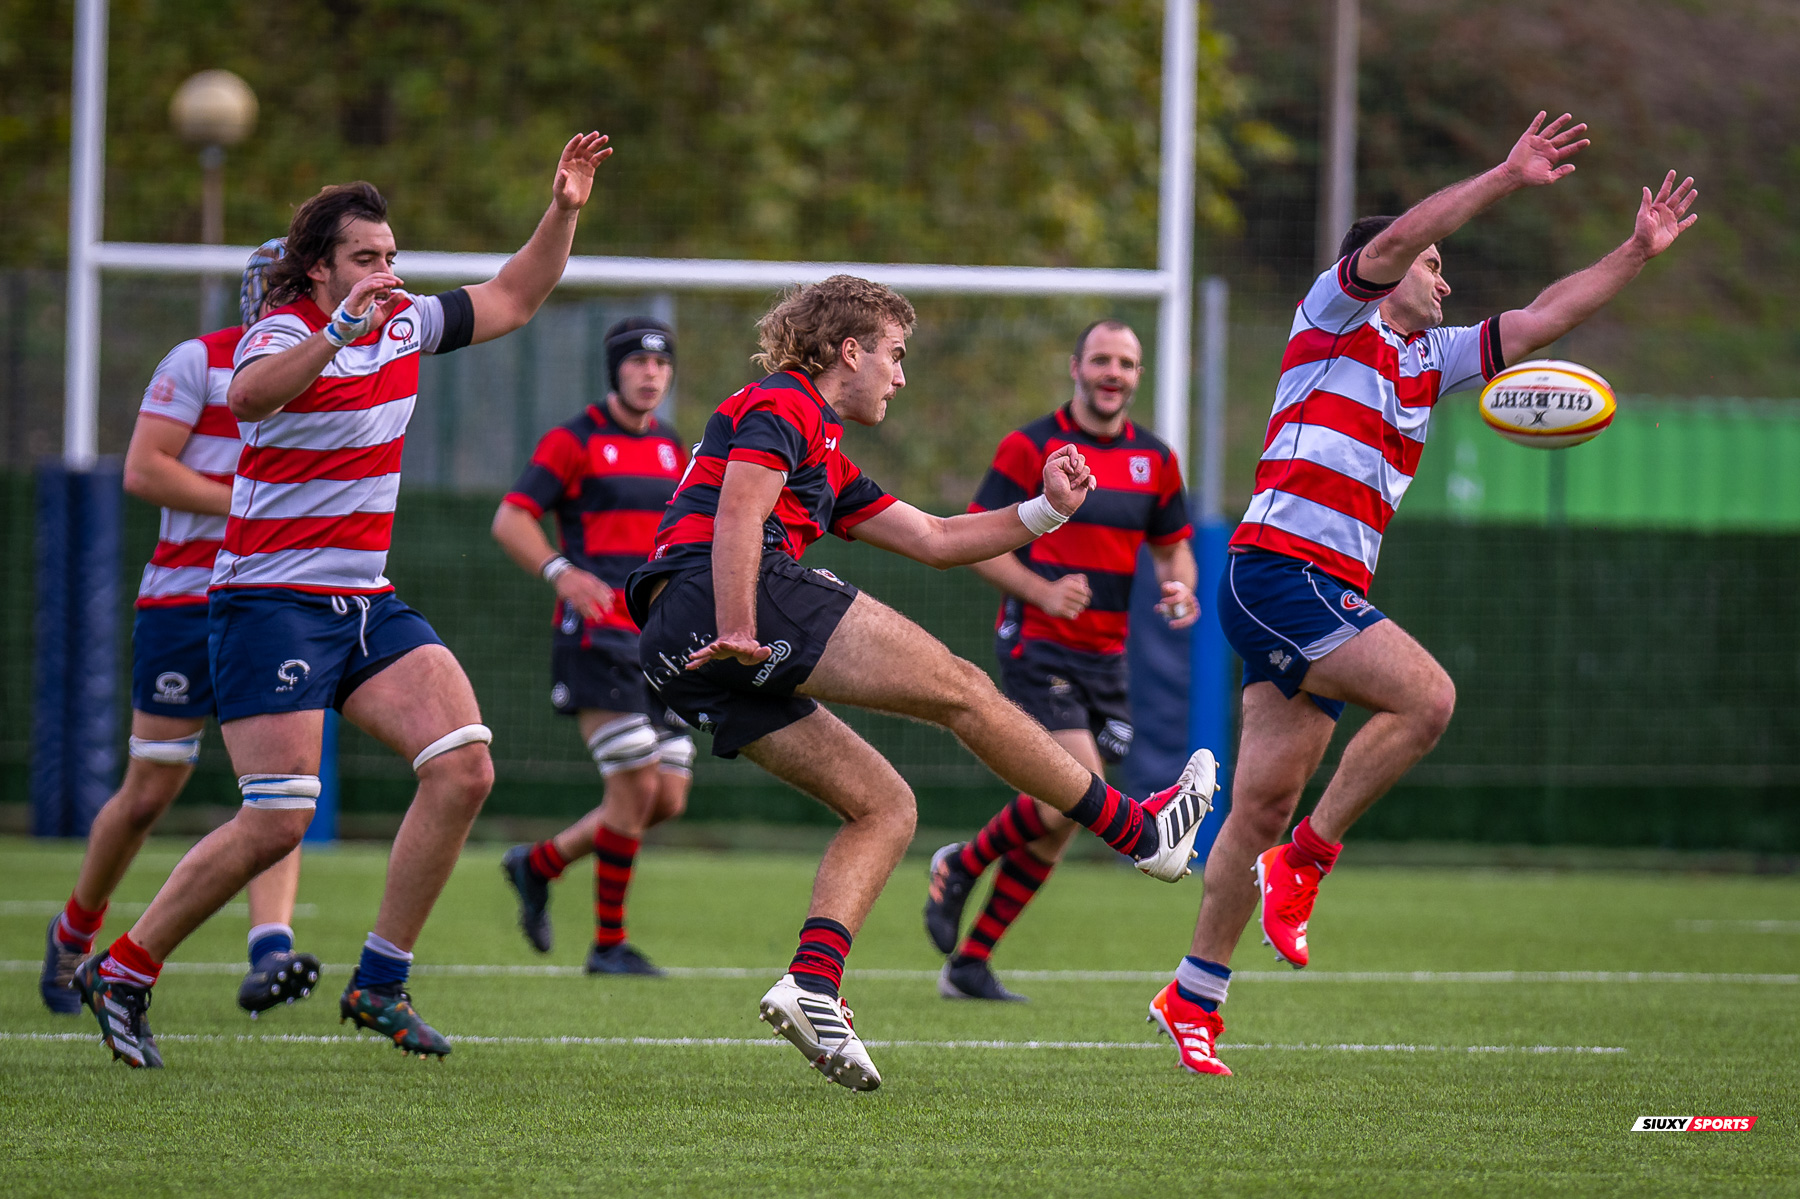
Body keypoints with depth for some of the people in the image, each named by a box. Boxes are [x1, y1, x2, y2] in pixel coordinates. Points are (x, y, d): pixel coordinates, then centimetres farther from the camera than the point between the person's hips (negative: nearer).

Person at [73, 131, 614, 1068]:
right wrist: (338, 332, -51)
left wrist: (562, 212, 8)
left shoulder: (403, 324, 9)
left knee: (463, 767, -8)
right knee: (278, 821, -15)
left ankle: (378, 985, 0)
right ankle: (120, 971, 2)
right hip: (271, 598, -8)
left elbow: (514, 299, 23)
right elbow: (248, 398, -38)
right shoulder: (287, 335, -14)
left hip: (366, 603, 8)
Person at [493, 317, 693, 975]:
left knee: (668, 799, 2)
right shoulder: (574, 441, -3)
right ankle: (609, 943, -2)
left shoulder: (672, 450, 17)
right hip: (596, 634, -7)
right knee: (637, 785, -14)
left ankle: (539, 864, 23)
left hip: (657, 643, 7)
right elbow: (509, 520, -8)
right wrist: (561, 572, -25)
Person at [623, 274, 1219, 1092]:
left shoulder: (827, 466, 33)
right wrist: (738, 632, -25)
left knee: (885, 806, 7)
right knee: (958, 687, -4)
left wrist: (1048, 510, 26)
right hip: (711, 602, -10)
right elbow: (737, 518, -15)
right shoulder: (782, 409, 2)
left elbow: (932, 540, 34)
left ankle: (813, 986, -14)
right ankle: (1141, 832, 1)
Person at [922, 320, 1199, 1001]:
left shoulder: (1155, 460, 10)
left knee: (1056, 821, 6)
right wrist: (1043, 591, -21)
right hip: (1038, 645, -6)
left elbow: (1172, 544, 21)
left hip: (1106, 656, 6)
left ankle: (970, 963, 15)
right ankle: (961, 867, 3)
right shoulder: (1031, 448, -7)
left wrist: (1179, 588, -2)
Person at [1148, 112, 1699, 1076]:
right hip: (1276, 570, -8)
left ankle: (1193, 997, 11)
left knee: (1265, 805, 6)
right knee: (1425, 696, -22)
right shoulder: (1334, 317, 4)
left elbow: (1537, 321, 27)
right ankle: (1305, 863, -11)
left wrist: (1637, 252, 22)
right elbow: (1391, 241, -14)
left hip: (1330, 598, 8)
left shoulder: (1428, 359, 24)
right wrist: (1505, 179, -20)